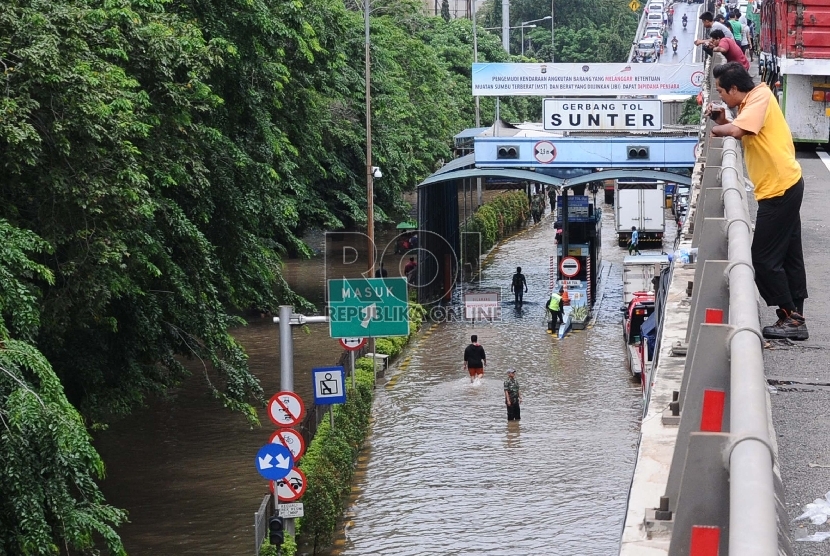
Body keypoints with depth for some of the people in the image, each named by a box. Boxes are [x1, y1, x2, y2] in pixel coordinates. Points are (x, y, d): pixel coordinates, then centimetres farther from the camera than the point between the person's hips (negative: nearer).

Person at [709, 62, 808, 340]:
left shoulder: (760, 97, -16)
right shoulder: (751, 101, 14)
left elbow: (738, 130, -30)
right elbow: (739, 132, 16)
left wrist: (717, 128, -12)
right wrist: (722, 121, 0)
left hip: (779, 188, -10)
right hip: (785, 186, 10)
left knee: (765, 258, -5)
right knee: (789, 255, 13)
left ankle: (790, 318, 1)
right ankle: (794, 319, 18)